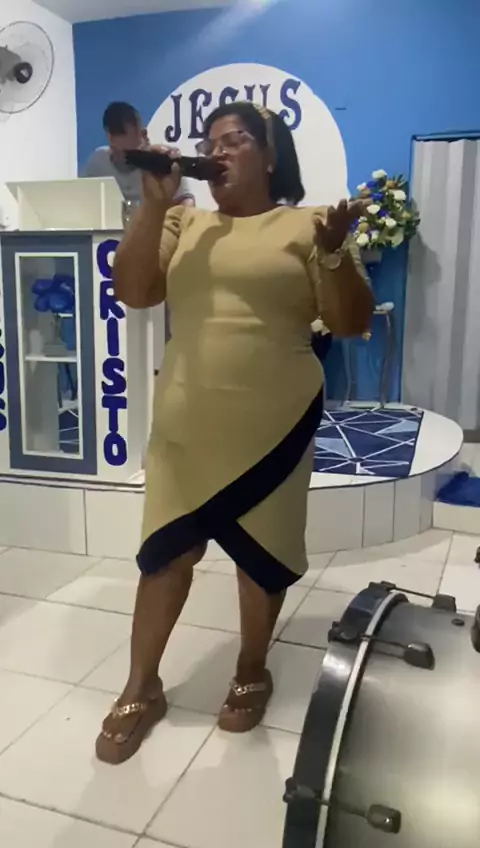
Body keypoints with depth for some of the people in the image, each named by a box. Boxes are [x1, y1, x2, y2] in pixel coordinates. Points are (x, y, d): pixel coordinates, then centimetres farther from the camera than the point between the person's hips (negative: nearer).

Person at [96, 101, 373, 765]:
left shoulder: (307, 226, 1)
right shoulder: (184, 225, 10)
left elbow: (351, 322, -4)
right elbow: (130, 292, 0)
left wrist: (334, 253, -21)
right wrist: (154, 204, -7)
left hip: (273, 428, -2)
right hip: (185, 427, 3)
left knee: (263, 553, 12)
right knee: (165, 552, 9)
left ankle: (252, 674, 36)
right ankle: (141, 689, 28)